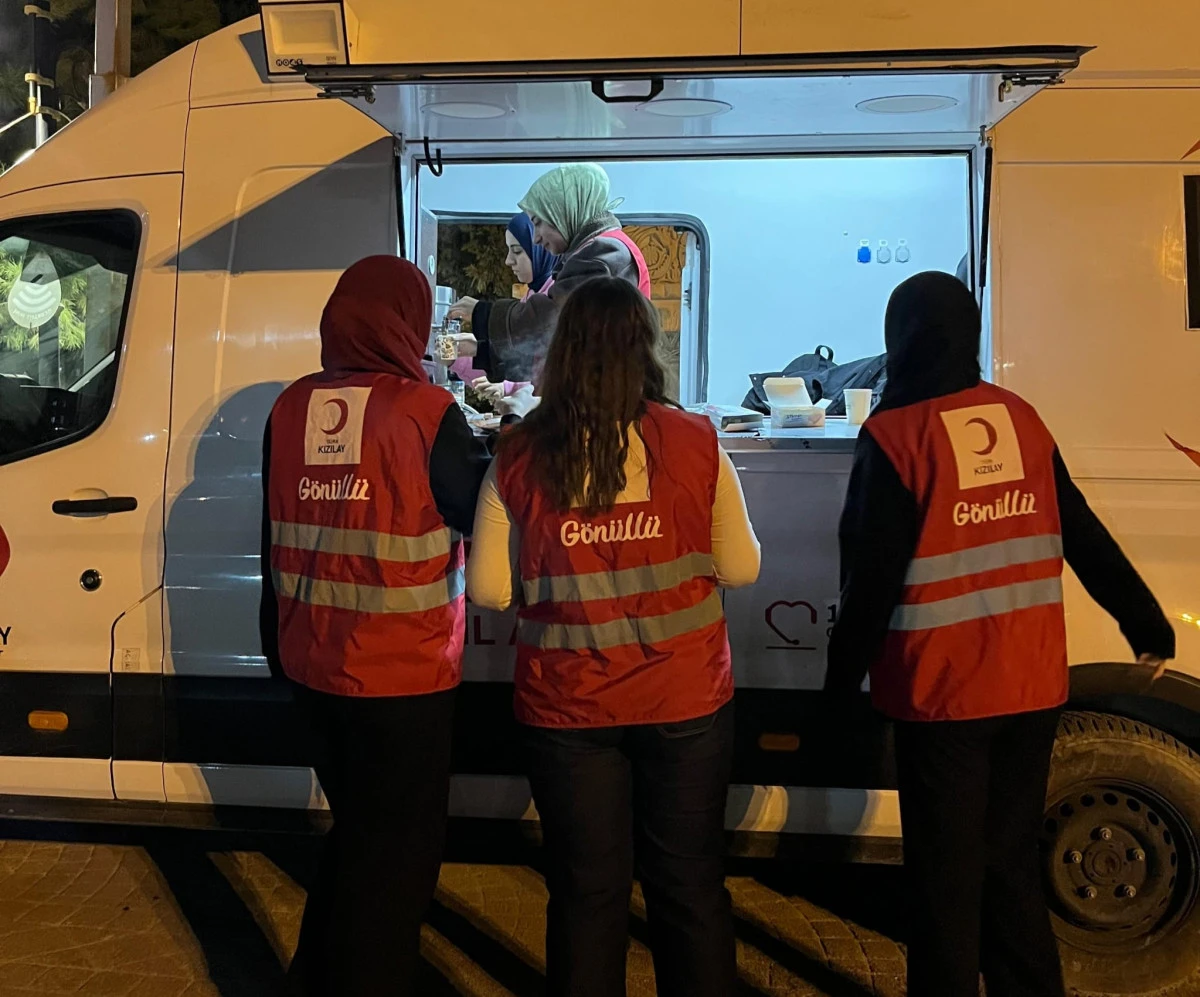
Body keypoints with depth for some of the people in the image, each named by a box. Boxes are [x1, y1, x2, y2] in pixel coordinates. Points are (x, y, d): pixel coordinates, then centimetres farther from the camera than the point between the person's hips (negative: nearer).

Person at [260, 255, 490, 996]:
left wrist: (279, 644, 21)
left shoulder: (290, 408, 1)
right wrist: (494, 453, 14)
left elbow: (278, 537, 10)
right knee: (397, 849, 12)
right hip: (402, 672, -6)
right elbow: (482, 514, -5)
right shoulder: (427, 412, -16)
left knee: (356, 829, 27)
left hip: (312, 663, 7)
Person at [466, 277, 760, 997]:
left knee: (587, 892, 15)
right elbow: (741, 567, -1)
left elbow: (490, 590, -3)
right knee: (691, 887, 16)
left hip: (567, 707, 0)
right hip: (686, 700, 0)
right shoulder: (696, 444, -9)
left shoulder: (519, 459, -8)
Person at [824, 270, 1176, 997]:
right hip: (1032, 683, 6)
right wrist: (1145, 621, 16)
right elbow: (1084, 536, 8)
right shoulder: (1022, 419, 4)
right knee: (1012, 860, 20)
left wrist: (843, 679, -4)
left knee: (947, 876, 9)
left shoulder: (895, 435, -13)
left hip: (942, 690, -6)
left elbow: (872, 578, -14)